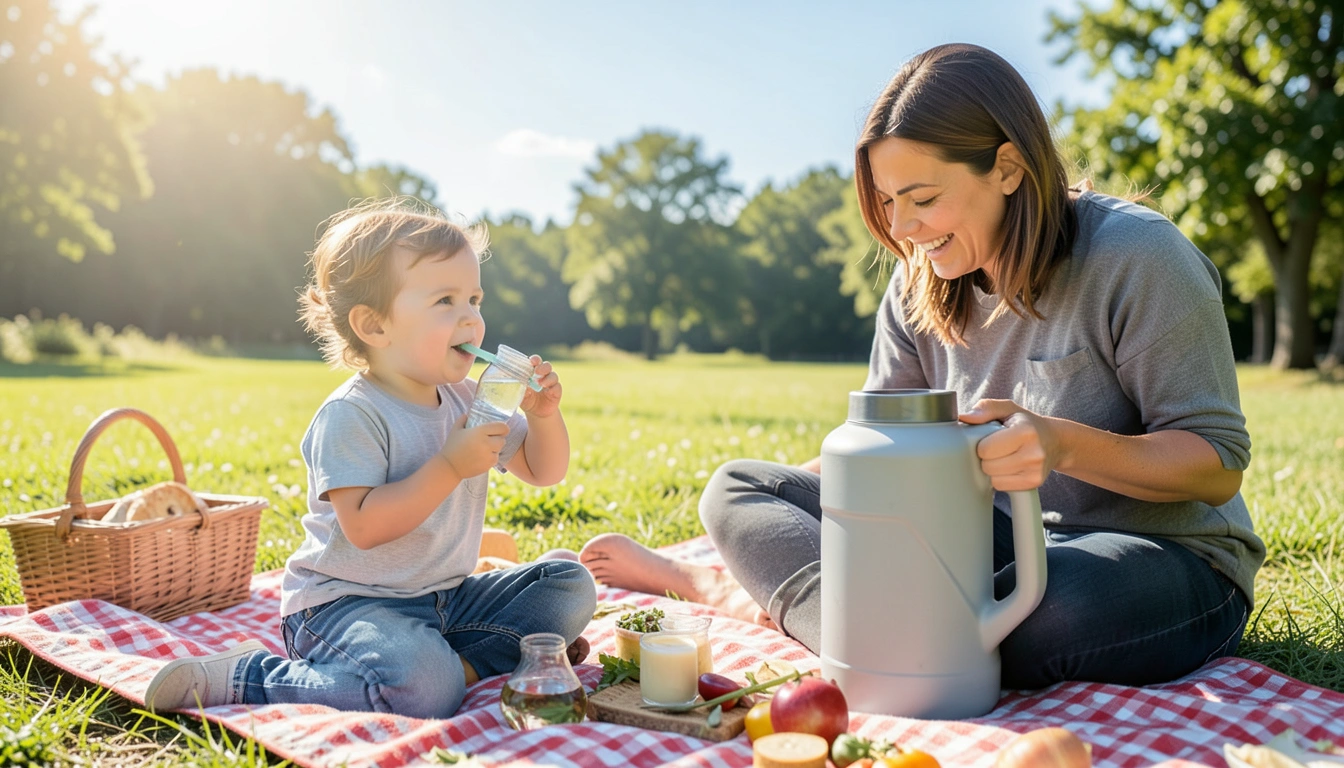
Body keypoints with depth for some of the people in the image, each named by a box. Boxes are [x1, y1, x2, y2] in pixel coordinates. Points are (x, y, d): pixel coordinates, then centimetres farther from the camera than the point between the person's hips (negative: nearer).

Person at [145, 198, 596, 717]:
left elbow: (542, 471, 14)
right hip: (345, 603, -7)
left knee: (570, 586, 2)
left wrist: (543, 415, -6)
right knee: (424, 687, -35)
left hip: (446, 597, 8)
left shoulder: (468, 401, 6)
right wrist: (450, 467, -27)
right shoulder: (350, 416, -16)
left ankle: (469, 663, -11)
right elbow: (363, 527, -26)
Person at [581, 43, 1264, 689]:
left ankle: (769, 594, -22)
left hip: (1168, 558, -4)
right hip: (998, 542, 4)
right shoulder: (922, 281, 2)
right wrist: (748, 521, -6)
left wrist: (1064, 444, -33)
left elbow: (1219, 466, -14)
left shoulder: (1136, 258, -16)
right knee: (736, 486, -5)